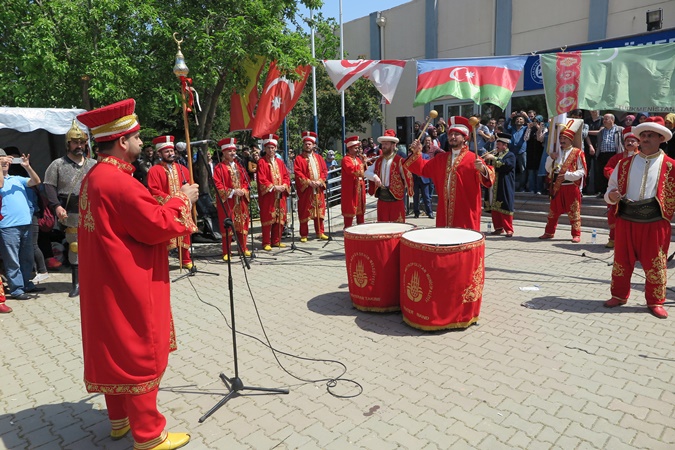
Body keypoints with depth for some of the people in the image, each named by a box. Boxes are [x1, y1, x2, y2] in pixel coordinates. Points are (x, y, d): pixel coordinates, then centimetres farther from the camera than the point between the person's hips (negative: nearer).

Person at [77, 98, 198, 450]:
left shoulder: (93, 177, 8)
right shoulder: (119, 181, -23)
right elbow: (158, 226, -21)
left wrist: (168, 201, 6)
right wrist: (182, 200, -7)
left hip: (105, 284, 10)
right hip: (130, 285, -10)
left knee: (113, 350, 19)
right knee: (141, 354, 1)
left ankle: (120, 418, 35)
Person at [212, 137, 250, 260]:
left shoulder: (239, 166, 14)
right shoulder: (219, 168, -5)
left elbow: (245, 181, 14)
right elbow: (218, 185, -12)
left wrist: (243, 190, -5)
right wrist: (232, 191, -18)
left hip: (241, 201, 5)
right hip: (227, 202, -5)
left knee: (242, 224, 9)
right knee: (227, 226, -2)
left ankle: (243, 248, 22)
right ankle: (226, 252, 6)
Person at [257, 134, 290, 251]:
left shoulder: (280, 162, 14)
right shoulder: (261, 162, -2)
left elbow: (286, 176, 12)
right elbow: (262, 179, -11)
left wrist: (283, 186, -7)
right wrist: (273, 187, -17)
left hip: (280, 195, 5)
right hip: (267, 196, -5)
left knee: (279, 218, 7)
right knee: (267, 219, -2)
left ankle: (276, 241, 18)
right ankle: (266, 243, 5)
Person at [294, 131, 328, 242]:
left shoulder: (318, 158, 13)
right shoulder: (299, 159, 0)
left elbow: (324, 171, 9)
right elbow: (298, 173, -9)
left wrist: (320, 181, -8)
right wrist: (309, 182, -18)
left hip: (318, 189, 4)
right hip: (305, 190, -4)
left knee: (319, 211, 8)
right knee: (305, 212, -1)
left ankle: (320, 232, 19)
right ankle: (304, 235, 8)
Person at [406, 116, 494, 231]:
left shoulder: (473, 159, -6)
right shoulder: (441, 158, 13)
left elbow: (488, 178, -17)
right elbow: (423, 168, 15)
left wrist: (482, 169, -39)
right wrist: (416, 153, 0)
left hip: (466, 213, -5)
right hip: (444, 212, 5)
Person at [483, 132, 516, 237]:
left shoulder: (510, 156, -3)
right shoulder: (496, 155, 19)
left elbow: (505, 164, -23)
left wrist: (493, 158, -25)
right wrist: (487, 160, -2)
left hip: (505, 187, -7)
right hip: (494, 186, 7)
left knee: (506, 208, -5)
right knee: (494, 208, 7)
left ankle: (509, 230, 2)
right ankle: (499, 228, 17)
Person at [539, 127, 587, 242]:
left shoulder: (577, 153, -4)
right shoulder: (556, 152, 12)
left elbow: (582, 171, -9)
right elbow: (549, 169, 13)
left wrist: (567, 175, -20)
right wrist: (551, 158, -3)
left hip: (571, 187, -5)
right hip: (557, 186, 5)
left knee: (573, 212, 1)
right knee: (553, 210, 12)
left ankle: (576, 234, 9)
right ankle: (549, 232, 22)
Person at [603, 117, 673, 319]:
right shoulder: (624, 164, 9)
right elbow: (611, 189, 10)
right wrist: (611, 196, -11)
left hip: (655, 222, -2)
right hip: (626, 220, 3)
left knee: (655, 264, 6)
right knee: (622, 260, 12)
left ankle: (655, 301, 22)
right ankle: (619, 295, 27)